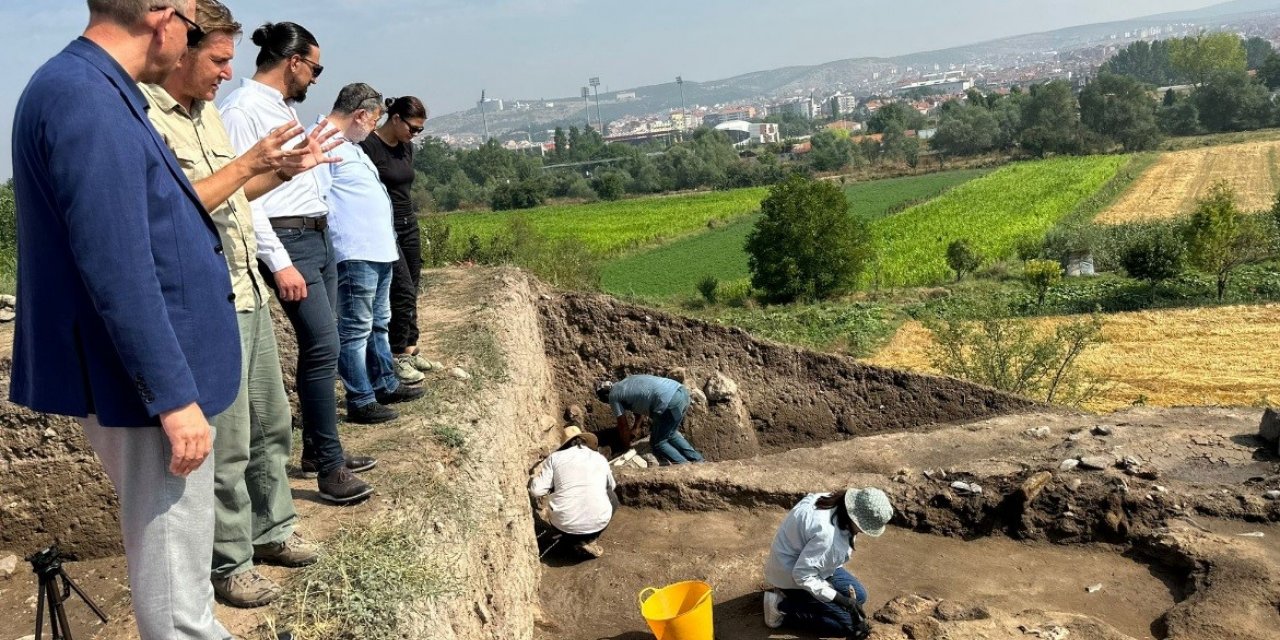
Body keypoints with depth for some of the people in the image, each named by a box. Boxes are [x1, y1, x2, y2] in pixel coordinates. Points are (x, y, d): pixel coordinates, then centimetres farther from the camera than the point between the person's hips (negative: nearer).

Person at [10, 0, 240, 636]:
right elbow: (118, 270, -25)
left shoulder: (94, 90, 10)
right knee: (172, 568, 4)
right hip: (144, 381, -10)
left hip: (150, 370, 10)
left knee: (172, 554, 25)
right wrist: (173, 397, -22)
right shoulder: (85, 99, -22)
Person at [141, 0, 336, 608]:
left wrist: (282, 170, 9)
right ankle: (228, 563, 16)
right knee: (226, 443, 1)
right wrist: (250, 161, -21)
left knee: (271, 425, 18)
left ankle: (271, 529, 34)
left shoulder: (207, 112, 13)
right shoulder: (145, 117, -15)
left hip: (248, 291, 9)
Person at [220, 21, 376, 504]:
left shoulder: (284, 107, 17)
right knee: (322, 346, -13)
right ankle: (329, 467, -5)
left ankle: (317, 450, 22)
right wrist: (279, 263, -21)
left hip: (319, 236, 10)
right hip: (288, 242, -10)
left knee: (321, 346, 12)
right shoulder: (242, 109, -12)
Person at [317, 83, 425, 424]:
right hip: (356, 254, -11)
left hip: (380, 251, 11)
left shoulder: (350, 144, 19)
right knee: (355, 329, -4)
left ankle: (385, 385, 32)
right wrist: (334, 241, -22)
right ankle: (360, 401, 3)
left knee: (379, 323, 20)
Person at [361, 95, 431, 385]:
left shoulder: (406, 147, 9)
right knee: (403, 291, -10)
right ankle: (397, 356, -1)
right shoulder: (369, 146, -14)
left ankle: (410, 349, 20)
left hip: (408, 225, 8)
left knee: (411, 292, 10)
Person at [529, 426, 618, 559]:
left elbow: (536, 491, -2)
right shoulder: (600, 459, 11)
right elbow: (612, 486, 29)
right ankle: (589, 540, 15)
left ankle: (576, 540, 11)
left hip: (564, 525, 0)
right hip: (598, 523, 1)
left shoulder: (555, 458, 3)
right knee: (612, 498, 33)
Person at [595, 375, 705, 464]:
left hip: (670, 403, -9)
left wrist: (627, 446, 30)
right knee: (670, 434, 27)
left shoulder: (613, 395, 8)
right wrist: (634, 429, 54)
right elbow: (641, 407, 42)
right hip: (682, 391, 9)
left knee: (657, 443, 8)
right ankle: (698, 462, 22)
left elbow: (623, 425, 15)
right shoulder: (626, 383, 31)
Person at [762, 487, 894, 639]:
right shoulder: (828, 534, -37)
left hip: (804, 563, 10)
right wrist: (841, 600, -26)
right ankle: (781, 608, -4)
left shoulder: (833, 503, -10)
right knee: (849, 623, -7)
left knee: (858, 596, 15)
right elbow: (803, 576, -32)